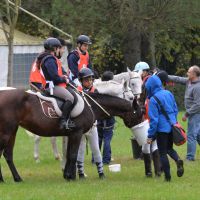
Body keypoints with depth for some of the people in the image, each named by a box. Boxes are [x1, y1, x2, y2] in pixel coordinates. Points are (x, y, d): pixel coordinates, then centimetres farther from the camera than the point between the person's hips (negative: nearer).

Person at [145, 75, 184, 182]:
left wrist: (150, 135, -8)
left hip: (162, 128, -6)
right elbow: (176, 110, 13)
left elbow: (154, 119, -15)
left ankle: (167, 176, 8)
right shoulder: (168, 94, 4)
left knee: (162, 153, 6)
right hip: (172, 127, 6)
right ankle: (178, 160, -8)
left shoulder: (153, 99, -15)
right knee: (169, 148, 22)